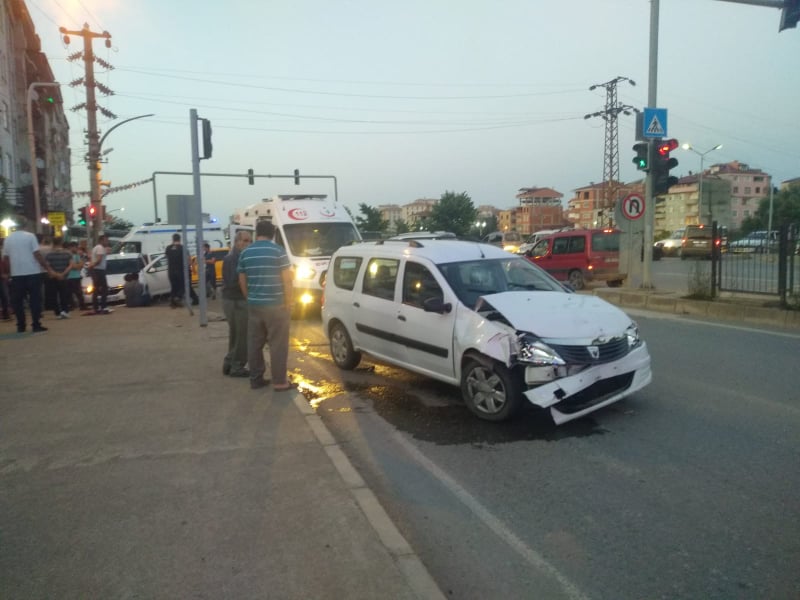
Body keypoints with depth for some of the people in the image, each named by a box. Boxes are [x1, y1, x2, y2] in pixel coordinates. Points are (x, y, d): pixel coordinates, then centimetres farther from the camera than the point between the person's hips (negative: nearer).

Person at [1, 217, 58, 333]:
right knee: (35, 299, 1)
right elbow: (37, 254, -10)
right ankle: (36, 324, -1)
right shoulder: (30, 236, -4)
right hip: (32, 272, -3)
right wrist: (48, 269, -7)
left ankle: (21, 326, 9)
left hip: (16, 274, 3)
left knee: (17, 301, 9)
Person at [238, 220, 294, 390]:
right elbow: (287, 279, -10)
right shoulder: (278, 251, -8)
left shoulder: (245, 253, 7)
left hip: (254, 305, 5)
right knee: (278, 344, 1)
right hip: (276, 305, -5)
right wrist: (289, 302, -1)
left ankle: (256, 379, 17)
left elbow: (242, 281, 11)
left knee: (254, 343, 12)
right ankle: (279, 381, 4)